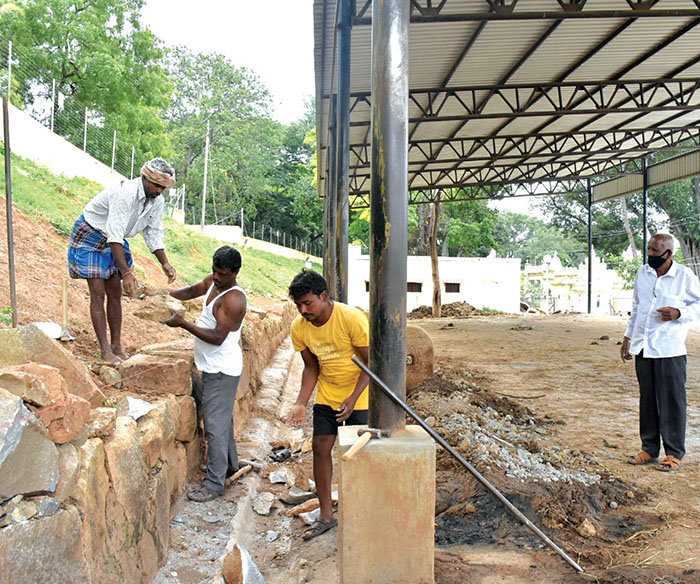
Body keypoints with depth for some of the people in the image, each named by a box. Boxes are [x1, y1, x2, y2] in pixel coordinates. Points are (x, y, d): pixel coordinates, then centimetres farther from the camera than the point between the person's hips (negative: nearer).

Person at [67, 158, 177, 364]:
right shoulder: (125, 193, -33)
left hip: (112, 242, 7)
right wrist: (126, 273, -43)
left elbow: (154, 235, 0)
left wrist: (165, 264, -11)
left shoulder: (156, 201, -8)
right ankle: (105, 350, -4)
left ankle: (117, 345, 13)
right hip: (90, 237, -7)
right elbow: (115, 236, -38)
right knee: (98, 294, -8)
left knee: (115, 294, 6)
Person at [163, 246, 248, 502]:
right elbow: (192, 291, 21)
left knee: (215, 424, -6)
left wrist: (183, 323, -27)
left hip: (222, 369, -10)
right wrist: (166, 293, 3)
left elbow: (218, 337, -26)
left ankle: (214, 483, 3)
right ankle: (229, 465, 37)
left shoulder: (234, 299, -23)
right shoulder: (212, 281, 5)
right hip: (214, 366, 10)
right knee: (222, 418, 21)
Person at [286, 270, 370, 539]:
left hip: (359, 395, -4)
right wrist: (300, 403, -8)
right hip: (326, 396, 5)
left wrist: (352, 399, -24)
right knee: (320, 448, 2)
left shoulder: (352, 319, -26)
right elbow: (311, 367, 2)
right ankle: (326, 515, 17)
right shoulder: (299, 328, -10)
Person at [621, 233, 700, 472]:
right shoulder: (643, 273, 9)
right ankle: (649, 449, 22)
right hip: (643, 347, 5)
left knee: (672, 401, 1)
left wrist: (679, 313, -17)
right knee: (647, 400, 11)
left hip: (670, 349, -5)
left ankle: (674, 453, 13)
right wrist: (628, 338, 17)